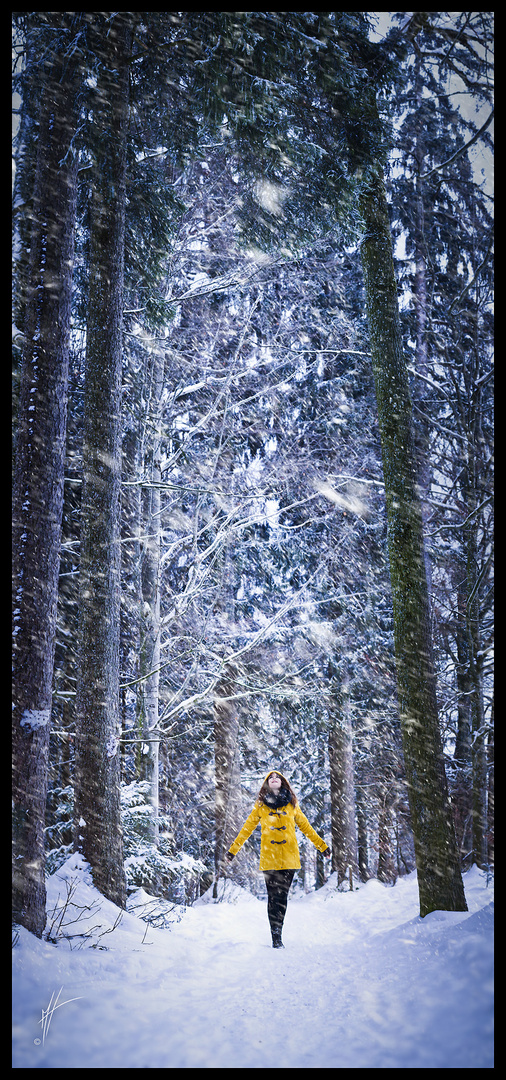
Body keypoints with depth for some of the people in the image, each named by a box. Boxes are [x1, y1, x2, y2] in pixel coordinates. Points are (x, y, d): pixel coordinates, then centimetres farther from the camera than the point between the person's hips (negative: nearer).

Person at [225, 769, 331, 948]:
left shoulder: (291, 804, 13)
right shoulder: (260, 805, 10)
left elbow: (305, 826, 18)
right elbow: (247, 828, 13)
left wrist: (322, 845, 18)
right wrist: (233, 849, 12)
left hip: (289, 857, 1)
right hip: (269, 857, -1)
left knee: (282, 896, -2)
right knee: (274, 897, -5)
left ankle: (278, 935, 6)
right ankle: (276, 938, -2)